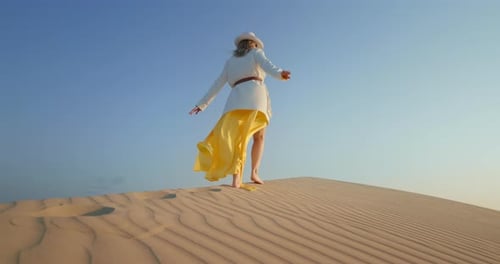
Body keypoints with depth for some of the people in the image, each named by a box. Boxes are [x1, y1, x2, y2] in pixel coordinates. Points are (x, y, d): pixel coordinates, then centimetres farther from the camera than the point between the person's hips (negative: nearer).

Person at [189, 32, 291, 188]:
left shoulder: (230, 62, 29)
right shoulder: (256, 52, 20)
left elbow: (217, 84, 23)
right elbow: (266, 65, -4)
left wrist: (203, 104, 23)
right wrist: (280, 73, -24)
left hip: (237, 99, 2)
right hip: (255, 95, -2)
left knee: (237, 137, -9)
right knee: (259, 137, 14)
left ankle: (236, 178, -29)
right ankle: (254, 172, 1)